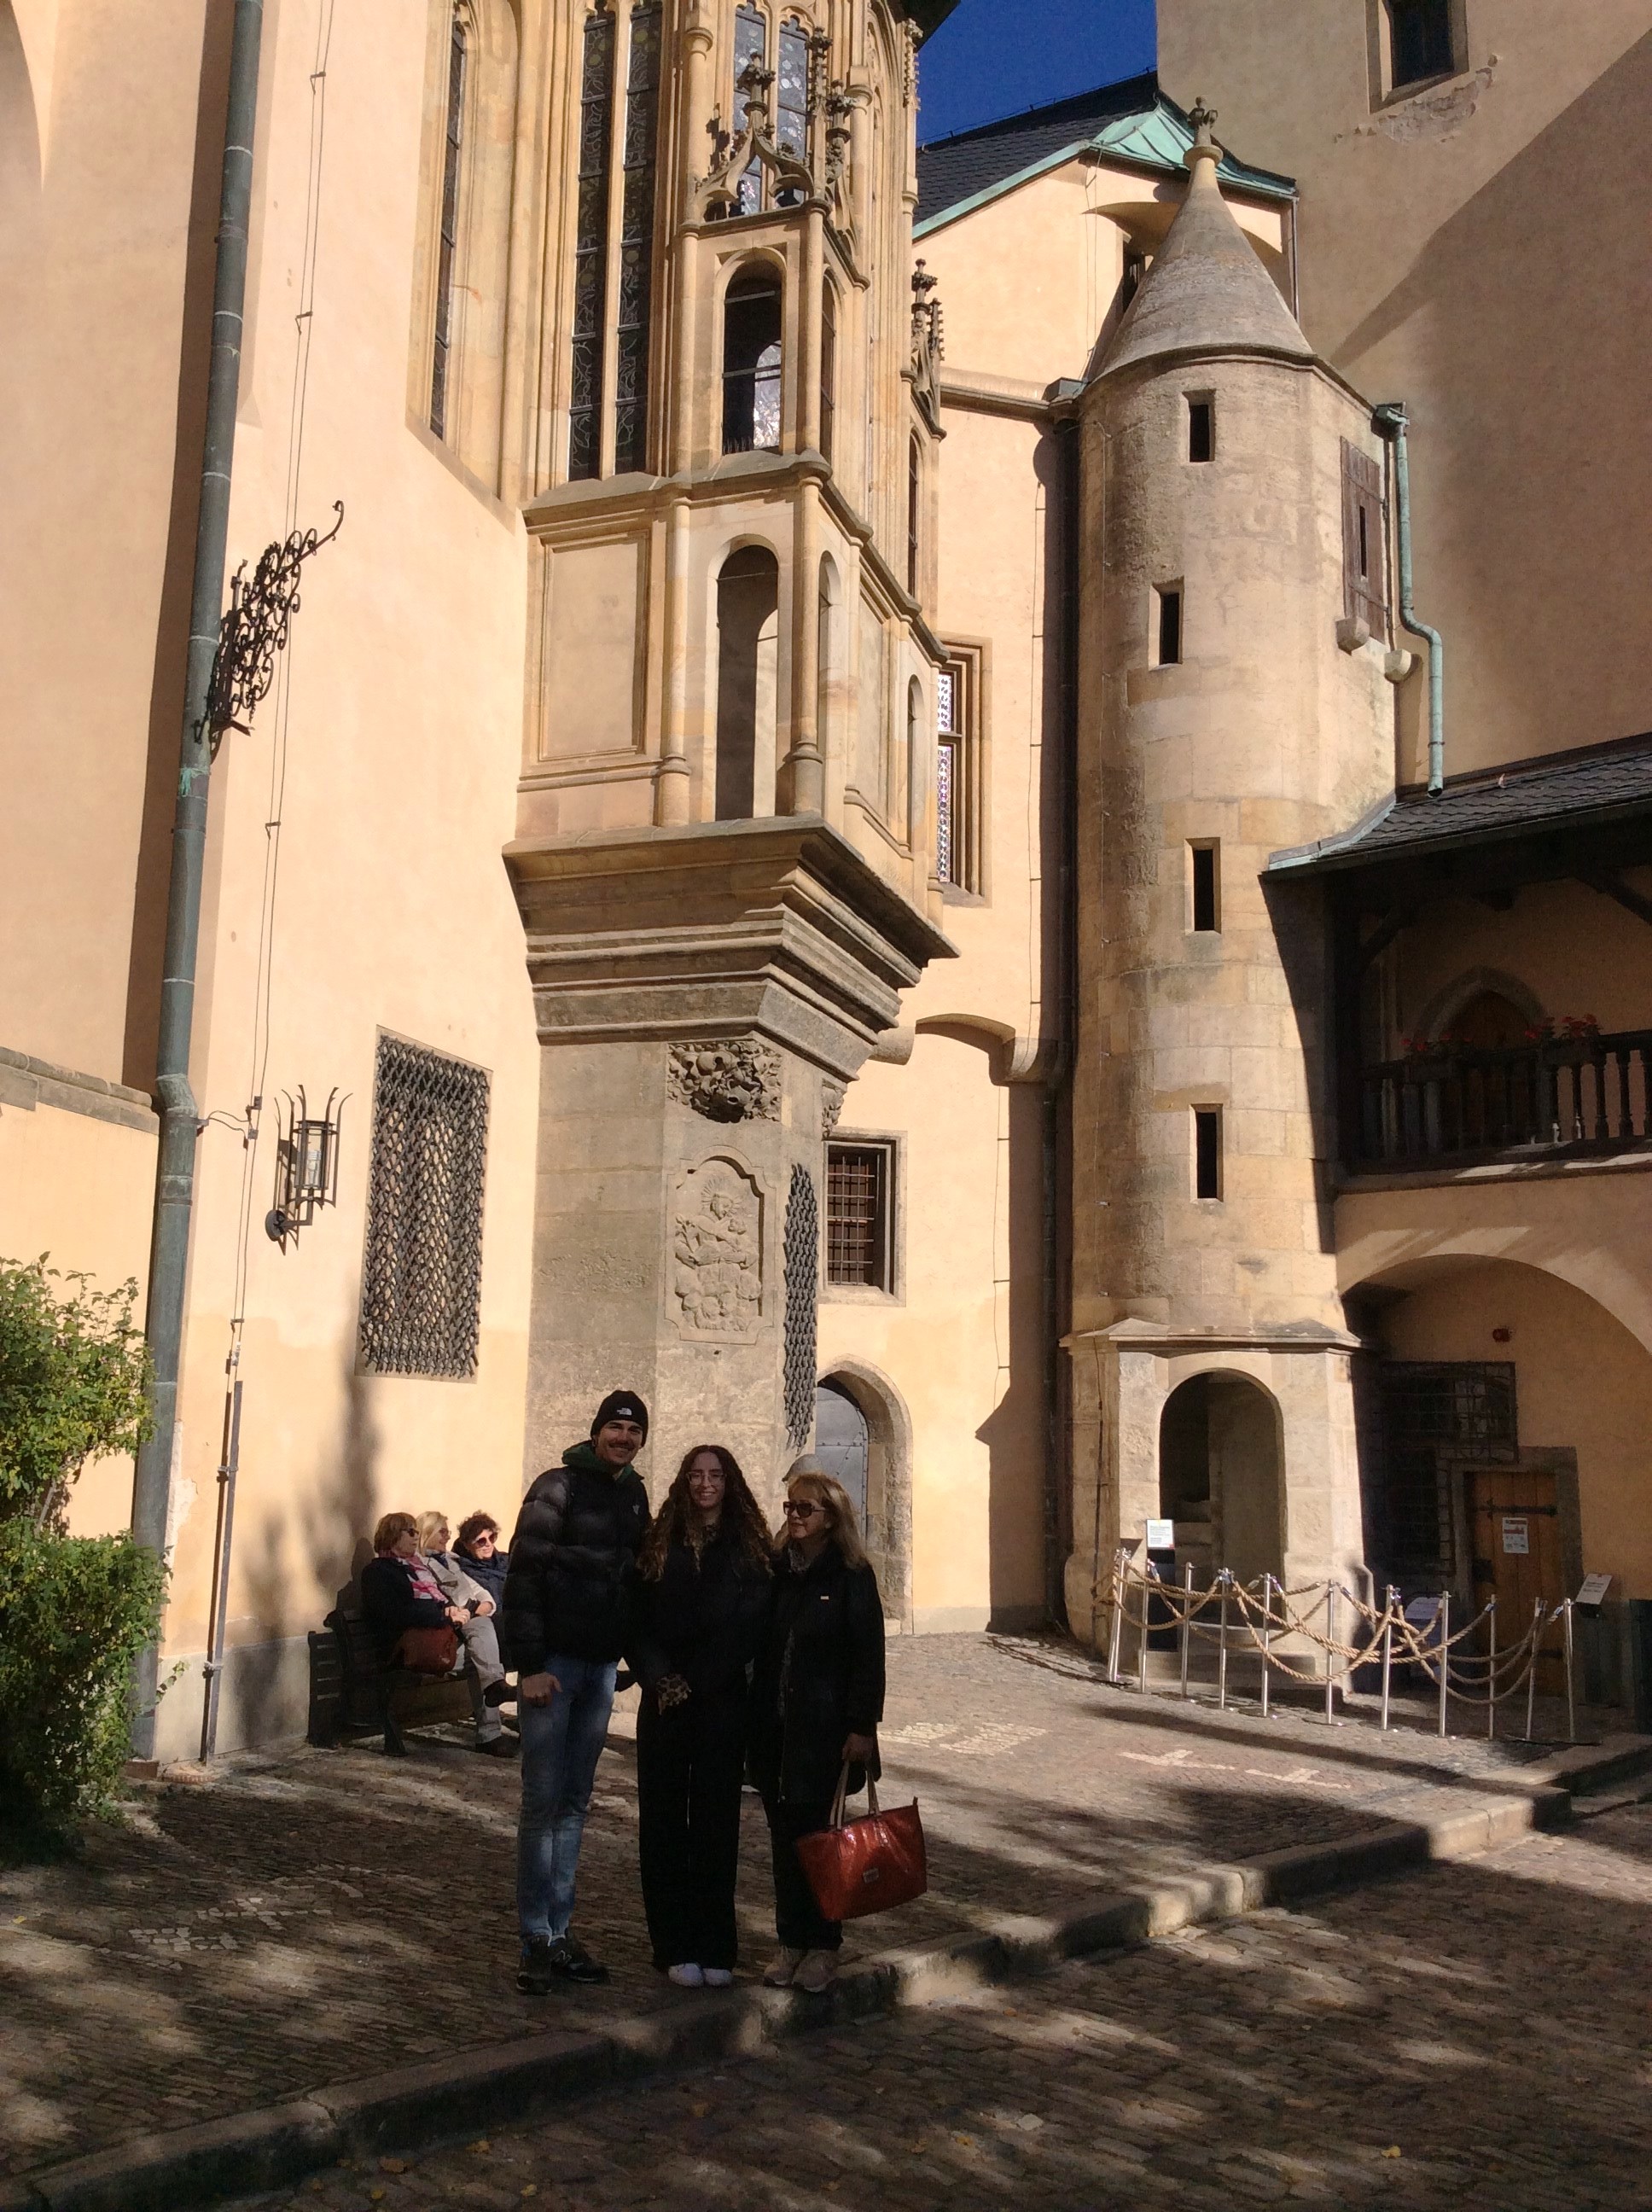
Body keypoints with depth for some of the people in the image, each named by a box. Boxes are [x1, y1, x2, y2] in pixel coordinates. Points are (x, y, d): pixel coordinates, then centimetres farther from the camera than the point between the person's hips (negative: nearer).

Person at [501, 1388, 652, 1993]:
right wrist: (530, 1665, -18)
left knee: (575, 1802, 11)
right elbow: (523, 1575, -13)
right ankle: (536, 1940, 5)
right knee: (543, 1800, -3)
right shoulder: (558, 1487, -10)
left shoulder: (634, 1496, 10)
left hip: (602, 1665, 6)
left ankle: (560, 1932, 17)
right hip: (553, 1663, -6)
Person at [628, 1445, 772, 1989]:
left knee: (716, 1820, 2)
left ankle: (714, 1946, 10)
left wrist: (695, 1683, -10)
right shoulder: (659, 1545, 6)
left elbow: (749, 1630, -4)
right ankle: (675, 1945, 10)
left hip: (723, 1704, -1)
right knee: (664, 1819, 2)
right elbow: (638, 1622, 2)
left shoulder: (749, 1547, 2)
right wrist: (659, 1679, -11)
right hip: (665, 1702, 1)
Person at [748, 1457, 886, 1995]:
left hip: (822, 1723, -4)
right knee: (784, 1832, 9)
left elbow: (869, 1656, -8)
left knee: (809, 1830, -1)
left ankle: (823, 1944, 13)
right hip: (774, 1722, 4)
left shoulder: (851, 1576, -6)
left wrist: (862, 1727, -13)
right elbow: (761, 1646, 8)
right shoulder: (776, 1569, 7)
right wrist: (755, 1718, 4)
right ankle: (791, 1941, 20)